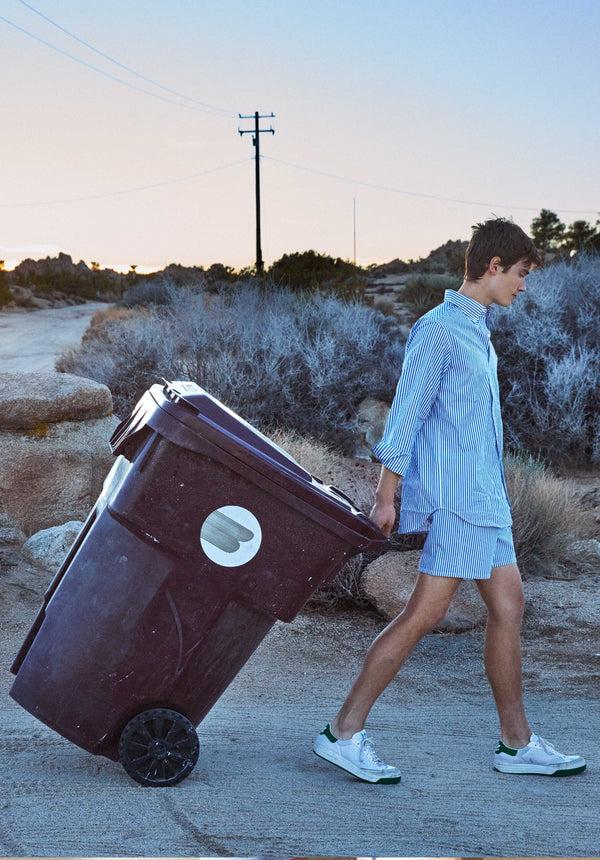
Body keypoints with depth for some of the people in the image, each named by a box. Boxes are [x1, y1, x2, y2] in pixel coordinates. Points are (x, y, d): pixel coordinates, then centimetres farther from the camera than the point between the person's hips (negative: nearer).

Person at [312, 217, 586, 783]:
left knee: (508, 608, 9)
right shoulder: (438, 328, -10)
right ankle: (344, 733, -4)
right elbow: (406, 413, -13)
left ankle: (517, 744, 18)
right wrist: (386, 496, -15)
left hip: (487, 498, 10)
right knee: (425, 613, -10)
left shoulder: (478, 331, 19)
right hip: (455, 499, -10)